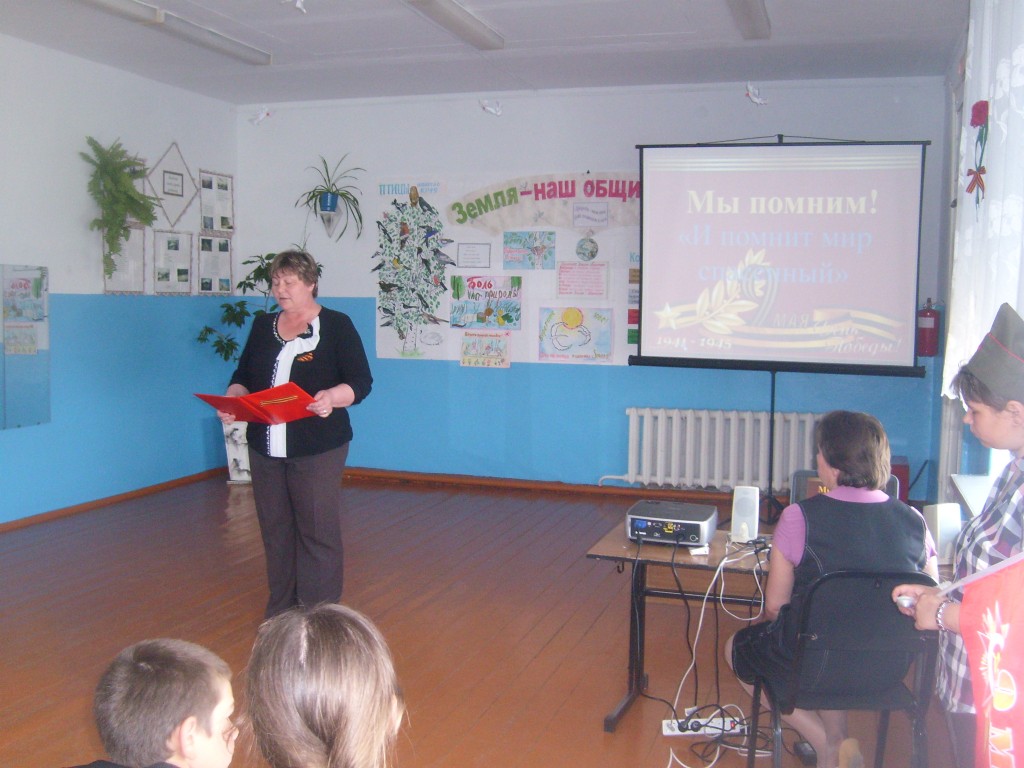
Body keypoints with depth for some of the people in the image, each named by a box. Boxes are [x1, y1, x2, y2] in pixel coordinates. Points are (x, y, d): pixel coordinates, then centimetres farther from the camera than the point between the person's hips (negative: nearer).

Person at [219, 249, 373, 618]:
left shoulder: (336, 325, -1)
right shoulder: (263, 326, 14)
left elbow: (361, 382, -6)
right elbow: (243, 377, 16)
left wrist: (332, 397, -26)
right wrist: (232, 400, -6)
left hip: (318, 449, -5)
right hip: (265, 448, 5)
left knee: (317, 531, -3)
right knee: (275, 529, 9)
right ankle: (279, 612, 19)